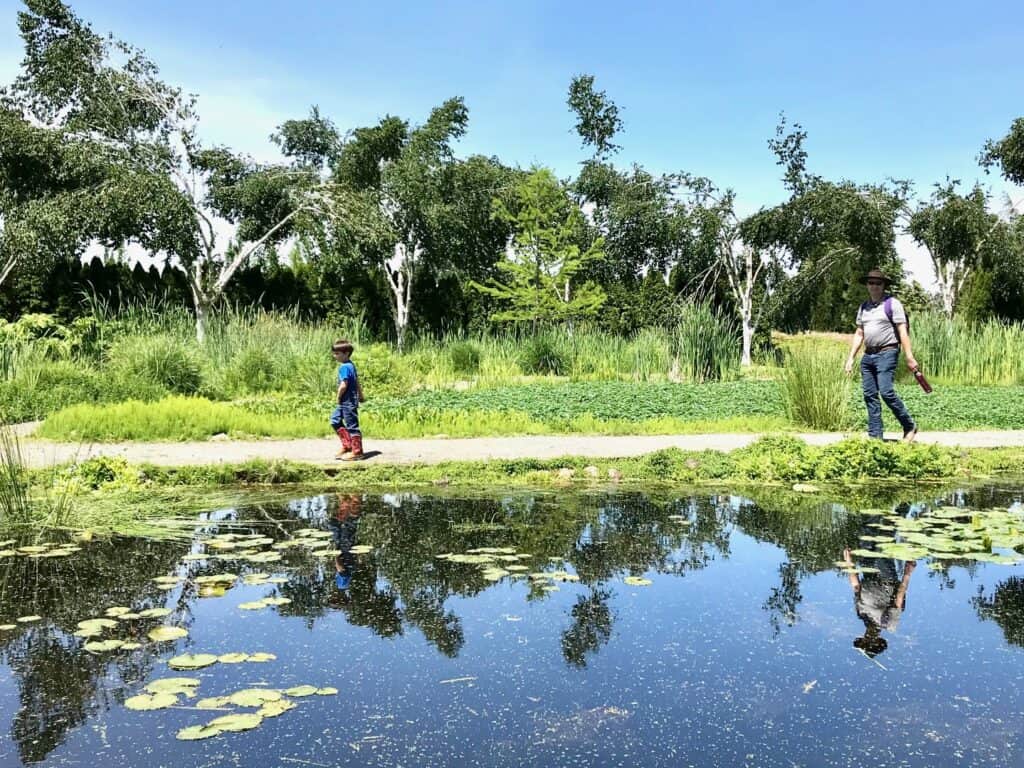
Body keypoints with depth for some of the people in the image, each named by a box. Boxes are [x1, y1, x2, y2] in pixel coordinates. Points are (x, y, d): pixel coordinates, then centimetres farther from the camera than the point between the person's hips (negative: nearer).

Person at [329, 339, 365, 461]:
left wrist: (338, 397, -9)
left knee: (352, 425, -2)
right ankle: (347, 445, 21)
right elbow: (357, 382, 19)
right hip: (346, 402, 10)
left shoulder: (344, 367, -19)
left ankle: (357, 452, 7)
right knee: (335, 420, 17)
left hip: (348, 401, -10)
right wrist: (361, 396, 26)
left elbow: (343, 385, -25)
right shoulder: (351, 365, 11)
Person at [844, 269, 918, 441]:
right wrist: (850, 358, 12)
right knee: (869, 396, 4)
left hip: (887, 353, -7)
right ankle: (875, 436, 9)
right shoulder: (864, 307, 16)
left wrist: (909, 357, -14)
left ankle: (909, 427, 1)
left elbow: (902, 331, -8)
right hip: (868, 355, 7)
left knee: (886, 392, -16)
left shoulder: (892, 304, -3)